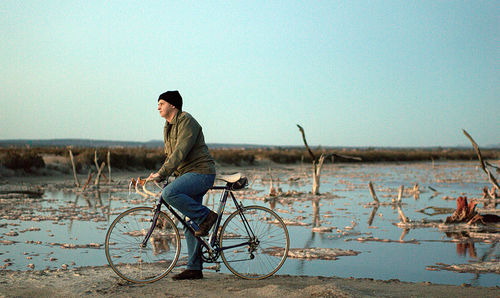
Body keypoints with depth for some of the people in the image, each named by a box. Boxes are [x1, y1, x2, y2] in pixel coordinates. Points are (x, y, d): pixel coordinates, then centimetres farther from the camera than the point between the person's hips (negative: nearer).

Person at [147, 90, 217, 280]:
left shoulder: (187, 122, -13)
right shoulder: (168, 127, 17)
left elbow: (180, 152, -24)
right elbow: (169, 156, 22)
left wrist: (161, 174, -30)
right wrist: (159, 175, 6)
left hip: (201, 173, -9)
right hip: (188, 175, 9)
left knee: (169, 193, -31)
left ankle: (205, 216, -14)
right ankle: (194, 269, 14)